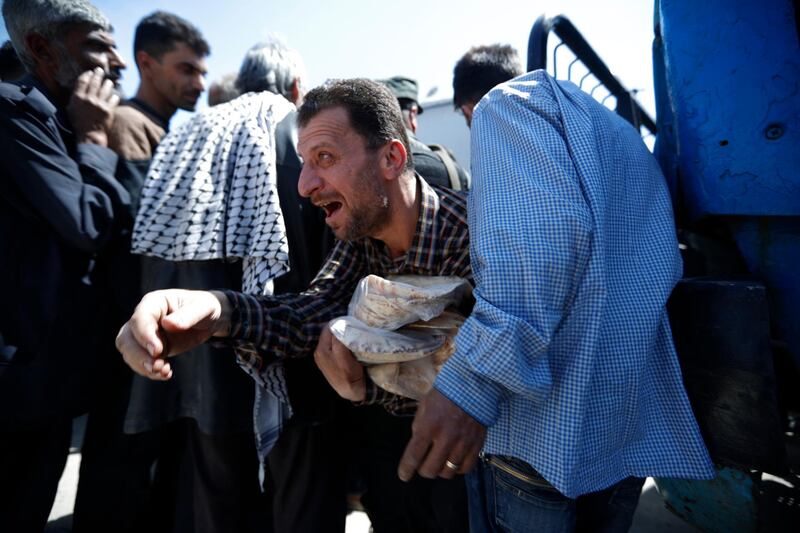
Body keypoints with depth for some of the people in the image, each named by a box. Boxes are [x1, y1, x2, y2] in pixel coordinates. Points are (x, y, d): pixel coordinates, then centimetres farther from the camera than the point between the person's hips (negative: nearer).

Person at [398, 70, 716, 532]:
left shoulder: (509, 101, -2)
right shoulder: (623, 134, 23)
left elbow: (537, 231, -22)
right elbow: (665, 269, 20)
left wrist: (470, 384, -25)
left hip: (546, 428, -8)